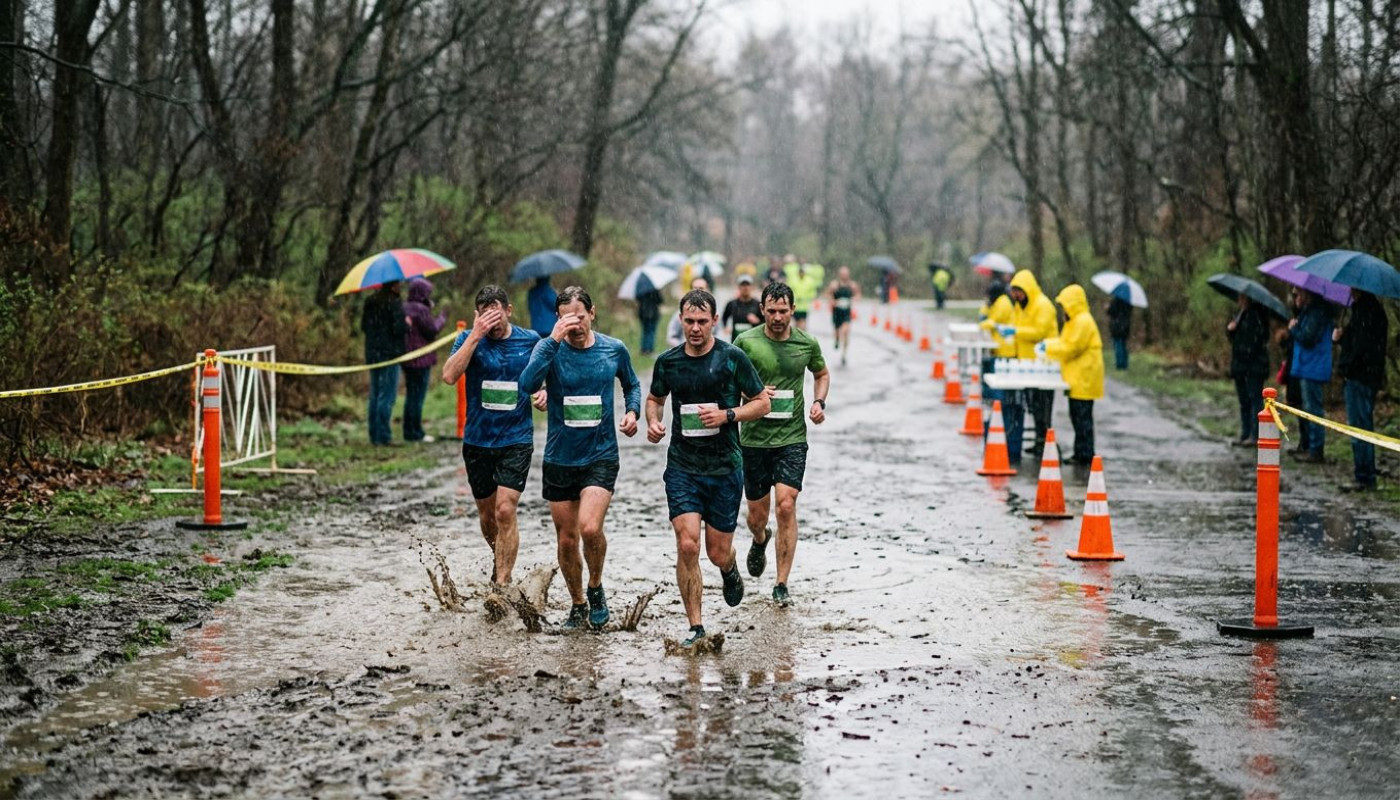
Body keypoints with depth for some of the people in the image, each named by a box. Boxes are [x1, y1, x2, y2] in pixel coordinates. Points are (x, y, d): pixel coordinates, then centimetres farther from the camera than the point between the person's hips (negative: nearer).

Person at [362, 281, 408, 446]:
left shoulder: (369, 303, 8)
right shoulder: (394, 304, -15)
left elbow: (363, 326, 14)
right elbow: (400, 328, -21)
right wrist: (407, 323, -1)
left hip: (371, 354, 8)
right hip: (390, 354, -8)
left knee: (374, 395, 14)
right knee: (387, 396, -4)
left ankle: (373, 435, 18)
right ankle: (383, 436, -5)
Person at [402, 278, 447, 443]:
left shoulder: (404, 308, 11)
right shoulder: (421, 310, -16)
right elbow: (432, 330, -16)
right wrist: (441, 318, 3)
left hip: (407, 359, 9)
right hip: (421, 360, -9)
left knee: (411, 395, 16)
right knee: (418, 395, -4)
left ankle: (409, 431, 20)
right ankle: (415, 432, -2)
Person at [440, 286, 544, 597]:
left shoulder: (530, 340, 0)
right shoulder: (469, 339, -3)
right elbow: (449, 375, -21)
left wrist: (545, 393, -5)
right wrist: (476, 335, -23)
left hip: (516, 440, -2)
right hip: (477, 441, 2)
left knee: (505, 511, -15)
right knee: (487, 514, 14)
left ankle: (501, 588, -14)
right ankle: (500, 561, 43)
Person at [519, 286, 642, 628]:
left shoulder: (614, 350, -1)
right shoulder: (549, 348, -6)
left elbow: (632, 385, 19)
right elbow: (527, 385, -26)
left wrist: (632, 412, -1)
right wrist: (554, 340, -28)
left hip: (601, 456, -1)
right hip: (559, 459, 1)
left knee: (590, 528, -22)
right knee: (566, 540, 9)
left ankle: (596, 588, 5)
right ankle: (578, 605, 30)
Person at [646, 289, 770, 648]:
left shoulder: (733, 358, -5)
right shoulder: (667, 361, 3)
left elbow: (762, 403, 1)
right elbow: (655, 398, 21)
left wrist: (727, 416, -15)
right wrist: (653, 422, -1)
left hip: (724, 468, -1)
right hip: (682, 467, 1)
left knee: (718, 552, 5)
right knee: (687, 545, -13)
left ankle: (730, 569, 45)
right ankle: (696, 628, -2)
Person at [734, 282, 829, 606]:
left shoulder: (807, 343, 1)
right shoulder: (746, 342, -5)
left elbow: (822, 374, 20)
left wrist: (819, 402, 3)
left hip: (792, 437, 0)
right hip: (754, 438, 0)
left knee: (786, 505, -15)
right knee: (757, 513, 9)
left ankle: (781, 584, -6)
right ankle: (760, 540, 48)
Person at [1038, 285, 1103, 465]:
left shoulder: (1083, 322, -16)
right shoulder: (1075, 321, 18)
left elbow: (1071, 348, -19)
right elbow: (1065, 342, 22)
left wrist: (1048, 348, -10)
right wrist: (1048, 344, 7)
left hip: (1084, 379, -11)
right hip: (1078, 379, 11)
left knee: (1082, 416, -7)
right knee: (1077, 416, 14)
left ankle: (1085, 455, -3)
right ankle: (1081, 452, 19)